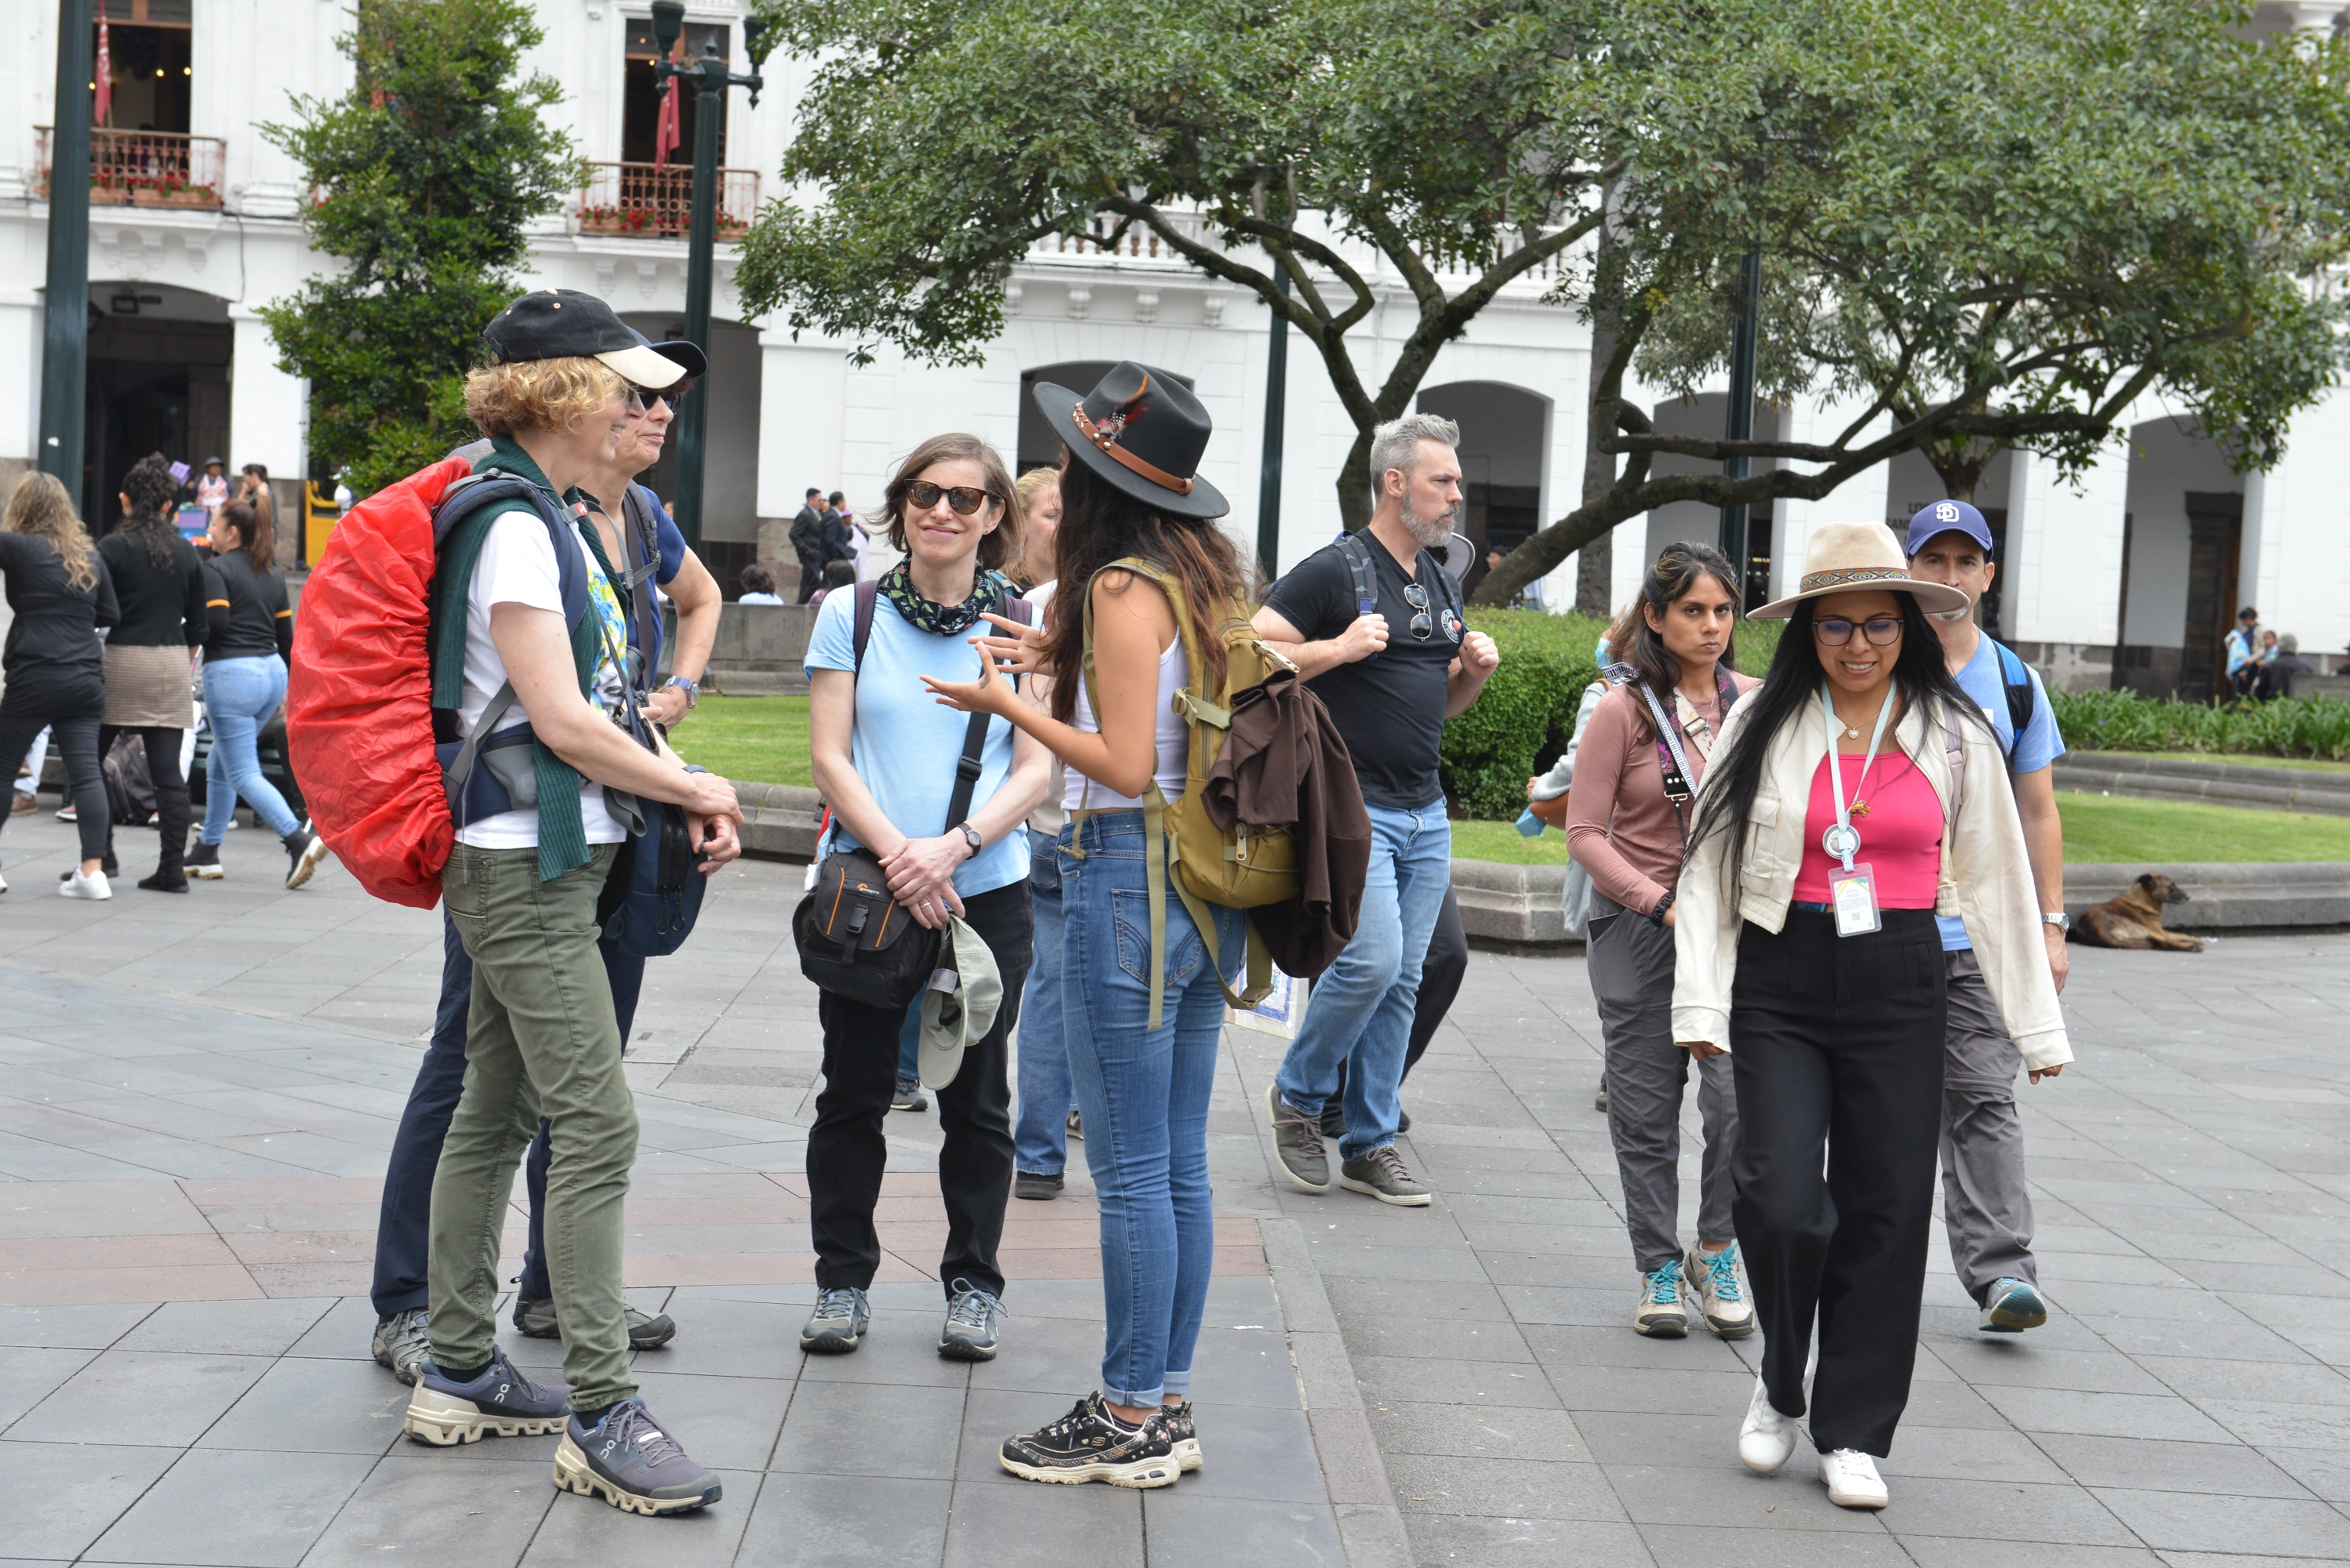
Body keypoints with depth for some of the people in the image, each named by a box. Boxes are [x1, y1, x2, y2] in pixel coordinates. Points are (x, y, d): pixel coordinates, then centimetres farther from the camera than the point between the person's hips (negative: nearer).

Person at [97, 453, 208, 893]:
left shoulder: (112, 548, -6)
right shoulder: (187, 553, 7)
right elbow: (199, 624, 11)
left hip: (122, 660, -4)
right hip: (172, 666, 4)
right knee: (167, 770, 3)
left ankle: (100, 853, 6)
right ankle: (172, 866, 1)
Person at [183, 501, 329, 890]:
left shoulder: (216, 569, -6)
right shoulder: (272, 573, 15)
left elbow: (216, 624, -18)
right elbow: (286, 634, 16)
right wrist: (290, 685, 23)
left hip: (232, 672, -8)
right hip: (271, 670, 8)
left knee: (243, 774, -5)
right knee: (219, 765, 20)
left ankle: (299, 840, -20)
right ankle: (207, 852, 24)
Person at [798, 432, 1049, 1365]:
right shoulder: (851, 614, 2)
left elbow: (1036, 772, -1)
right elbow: (829, 755, -1)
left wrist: (954, 846, -17)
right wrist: (896, 854, -15)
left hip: (986, 893, 0)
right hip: (865, 892, 0)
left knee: (975, 1098, 8)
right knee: (854, 1093, 6)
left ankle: (973, 1284, 21)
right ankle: (842, 1281, 20)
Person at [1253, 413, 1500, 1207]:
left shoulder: (1438, 583, 17)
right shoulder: (1335, 570, -8)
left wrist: (1476, 672, 6)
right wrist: (1338, 649, -21)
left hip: (1426, 814, 7)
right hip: (1352, 806, -7)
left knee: (1402, 981, 7)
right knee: (1372, 959, -16)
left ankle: (1369, 1143, 15)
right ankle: (1297, 1094, 8)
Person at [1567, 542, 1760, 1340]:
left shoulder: (1756, 703, 5)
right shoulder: (1623, 712, -5)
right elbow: (1585, 832, -5)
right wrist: (1661, 903, -14)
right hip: (1638, 924, -1)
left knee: (1742, 1090, -11)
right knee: (1645, 1108, 4)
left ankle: (1717, 1251, 10)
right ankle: (1658, 1268, 19)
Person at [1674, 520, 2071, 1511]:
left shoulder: (1953, 739, 5)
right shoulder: (1763, 726, 2)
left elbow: (1996, 883, 10)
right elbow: (1709, 868, 3)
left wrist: (2036, 1021, 9)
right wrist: (1700, 1002, -4)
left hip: (1900, 989, 1)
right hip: (1781, 984, -1)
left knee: (1886, 1211, 2)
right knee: (1781, 1200, -12)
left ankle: (1853, 1435, 16)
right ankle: (1781, 1384, 16)